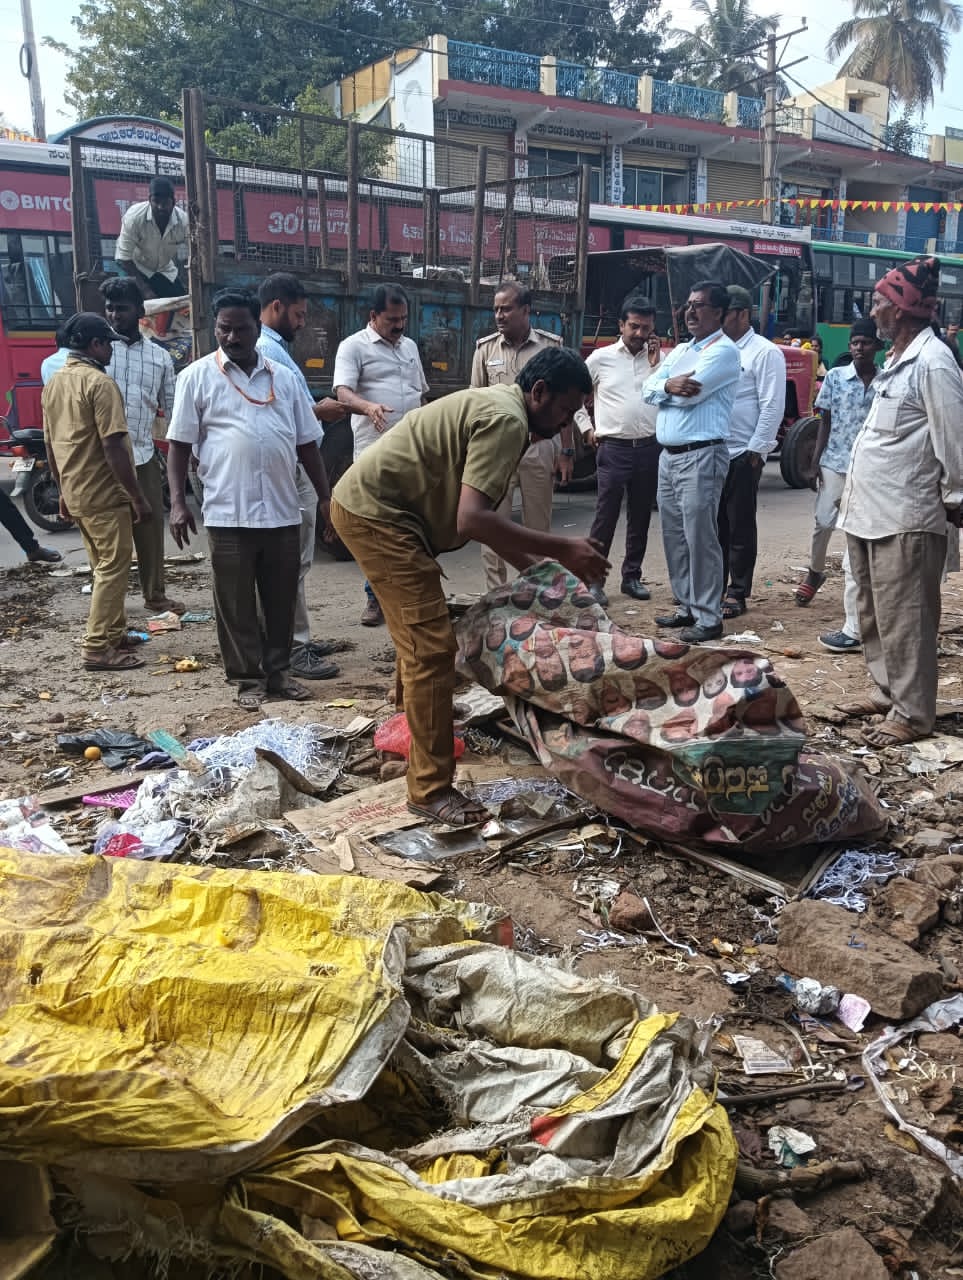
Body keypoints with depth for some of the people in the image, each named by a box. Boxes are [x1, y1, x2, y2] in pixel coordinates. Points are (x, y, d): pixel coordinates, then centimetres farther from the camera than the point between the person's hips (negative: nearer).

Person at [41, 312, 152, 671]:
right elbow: (114, 447, -21)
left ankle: (115, 633, 27)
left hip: (74, 494, 9)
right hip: (104, 494, -9)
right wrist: (138, 498, -18)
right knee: (113, 568, -3)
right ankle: (97, 648, -3)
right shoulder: (99, 382, -15)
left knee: (104, 565, 18)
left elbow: (50, 446, 16)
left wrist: (63, 491, 24)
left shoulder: (53, 384, 11)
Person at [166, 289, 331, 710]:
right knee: (236, 604, 4)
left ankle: (278, 671, 24)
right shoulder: (197, 376, 2)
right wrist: (178, 501, -8)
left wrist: (325, 497, 11)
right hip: (228, 514, -3)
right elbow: (179, 444, 1)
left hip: (282, 511, 3)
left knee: (282, 599, 11)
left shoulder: (283, 377, 11)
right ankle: (248, 678, 16)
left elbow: (307, 443, 14)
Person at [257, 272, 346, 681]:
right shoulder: (264, 350, -15)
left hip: (299, 467, 11)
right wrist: (318, 412, -13)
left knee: (296, 558, 16)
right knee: (292, 560, -7)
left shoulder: (274, 348, 18)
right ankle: (292, 647, -1)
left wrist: (316, 408, 9)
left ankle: (298, 637, 25)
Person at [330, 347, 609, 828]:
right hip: (377, 513, -11)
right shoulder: (507, 420, -16)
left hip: (367, 503, 11)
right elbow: (472, 520, -28)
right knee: (432, 647, -11)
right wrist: (562, 548, -22)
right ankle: (431, 788, -4)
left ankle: (414, 722, 50)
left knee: (418, 632, 27)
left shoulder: (492, 406, 16)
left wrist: (535, 568, 18)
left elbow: (479, 515, 20)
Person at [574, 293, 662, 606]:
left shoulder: (658, 358, 8)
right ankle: (593, 579, 3)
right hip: (613, 448, -3)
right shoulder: (601, 358, 2)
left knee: (640, 518, 10)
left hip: (649, 448, 3)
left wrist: (656, 364, -7)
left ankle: (632, 576, 21)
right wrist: (587, 428, 4)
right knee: (605, 516, -3)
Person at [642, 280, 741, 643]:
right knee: (674, 536, 11)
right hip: (668, 455, 9)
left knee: (699, 536, -8)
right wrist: (668, 386, -13)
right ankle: (688, 606, 20)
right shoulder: (679, 350, 19)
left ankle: (708, 617, -2)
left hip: (701, 456, -9)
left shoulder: (724, 350, -7)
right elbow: (648, 390, 8)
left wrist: (663, 387, 0)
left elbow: (689, 393, -19)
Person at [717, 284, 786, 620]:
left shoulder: (765, 353, -5)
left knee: (740, 528, 2)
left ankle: (737, 594, 10)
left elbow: (772, 406, -11)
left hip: (742, 455, -6)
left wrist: (756, 451, -14)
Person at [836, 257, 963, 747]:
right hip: (868, 510, 10)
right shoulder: (897, 359, 15)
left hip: (905, 517, -10)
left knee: (904, 616, -3)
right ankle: (885, 689, 31)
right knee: (873, 612, 17)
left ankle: (912, 712, 6)